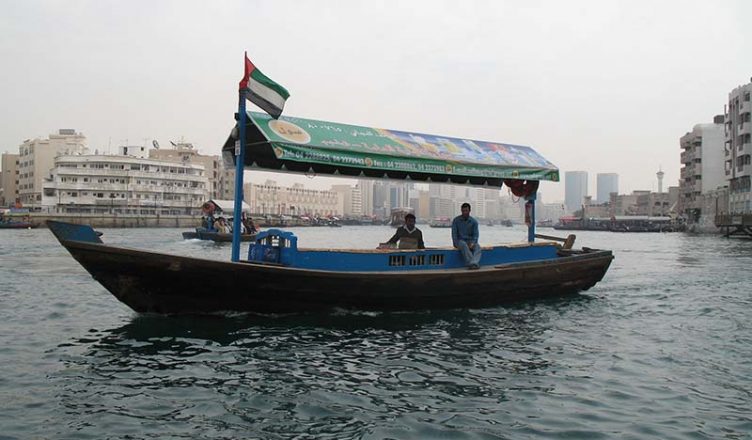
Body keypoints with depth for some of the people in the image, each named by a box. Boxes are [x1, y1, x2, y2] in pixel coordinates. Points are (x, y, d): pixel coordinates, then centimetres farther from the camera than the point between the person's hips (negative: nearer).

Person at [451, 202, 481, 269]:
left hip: (470, 241, 2)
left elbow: (475, 234, -2)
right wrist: (457, 244, -18)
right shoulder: (456, 220, -2)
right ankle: (470, 263, -51)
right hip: (459, 241, -2)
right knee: (464, 245, -38)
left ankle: (475, 263, -54)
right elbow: (454, 234, -5)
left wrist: (472, 243, -20)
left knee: (477, 246, -32)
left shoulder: (474, 221, 3)